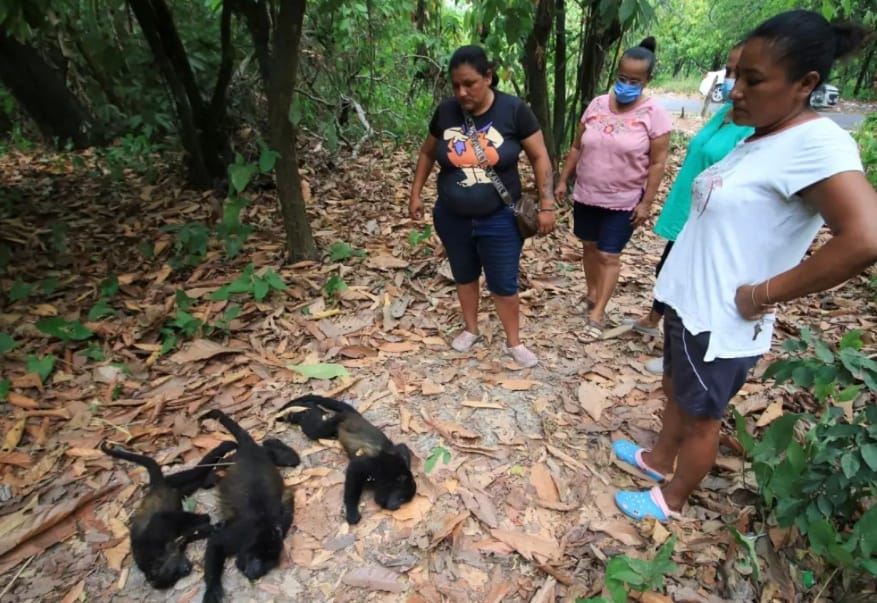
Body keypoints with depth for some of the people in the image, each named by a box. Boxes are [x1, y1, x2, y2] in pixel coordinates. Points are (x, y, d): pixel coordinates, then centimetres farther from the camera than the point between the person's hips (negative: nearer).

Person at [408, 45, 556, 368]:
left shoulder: (514, 110, -12)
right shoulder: (446, 111, -5)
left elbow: (540, 157, -6)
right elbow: (427, 153, 10)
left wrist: (546, 205, -11)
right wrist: (415, 194, 9)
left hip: (500, 219, -3)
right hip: (452, 218, 3)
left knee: (504, 283, 5)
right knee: (464, 276, 18)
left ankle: (514, 342, 26)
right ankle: (471, 329, 40)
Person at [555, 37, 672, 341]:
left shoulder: (654, 114, -11)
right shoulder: (597, 105, 0)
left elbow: (657, 164, -10)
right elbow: (577, 148, 7)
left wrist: (646, 203, -14)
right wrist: (563, 180, 4)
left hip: (624, 201, -4)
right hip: (586, 195, 5)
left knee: (609, 256, 0)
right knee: (589, 247, 16)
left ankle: (597, 314, 10)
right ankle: (592, 294, 37)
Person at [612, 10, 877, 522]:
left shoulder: (816, 142, -21)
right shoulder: (760, 138, 7)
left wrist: (759, 294, -24)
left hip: (720, 322, -8)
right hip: (690, 304, 9)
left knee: (700, 416, 12)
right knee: (680, 395, 26)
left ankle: (671, 499, 35)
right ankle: (658, 459, 49)